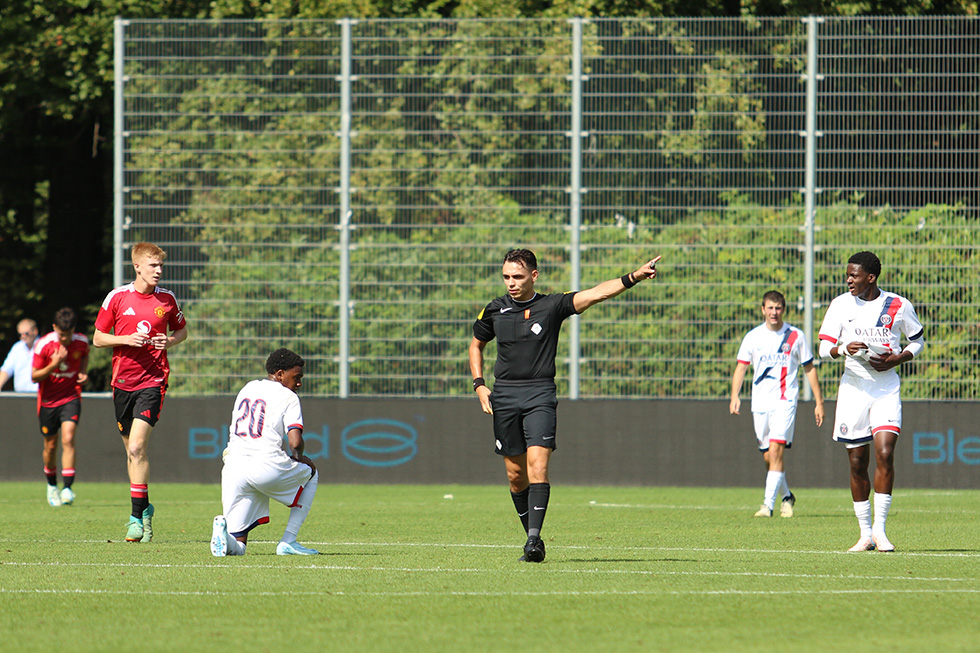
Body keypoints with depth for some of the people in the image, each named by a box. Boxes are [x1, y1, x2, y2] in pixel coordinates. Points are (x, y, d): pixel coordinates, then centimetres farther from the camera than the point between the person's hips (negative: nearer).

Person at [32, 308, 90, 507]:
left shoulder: (81, 342, -8)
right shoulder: (43, 345, -16)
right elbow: (34, 376, -12)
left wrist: (83, 373, -3)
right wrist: (54, 364, -28)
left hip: (71, 398, 0)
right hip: (48, 400, 0)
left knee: (68, 439, -19)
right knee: (51, 446, 10)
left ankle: (68, 489, -23)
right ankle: (52, 486, 34)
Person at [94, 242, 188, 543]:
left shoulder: (167, 299, 2)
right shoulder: (117, 297, 0)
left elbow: (182, 329, 18)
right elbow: (98, 338, 5)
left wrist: (170, 341, -4)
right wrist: (126, 339, -13)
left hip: (153, 381, -2)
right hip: (123, 380, 2)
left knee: (137, 447, -16)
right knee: (131, 449, 11)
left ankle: (137, 517, -14)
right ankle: (144, 507, 29)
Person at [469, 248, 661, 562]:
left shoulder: (552, 306, -1)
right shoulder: (494, 311, 8)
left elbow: (596, 293, -10)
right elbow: (476, 345, 23)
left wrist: (633, 278, -24)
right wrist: (479, 385, 10)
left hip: (540, 395, -3)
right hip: (504, 395, 3)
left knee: (537, 463, -17)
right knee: (516, 473, 4)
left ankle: (534, 538, -21)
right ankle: (532, 536, 17)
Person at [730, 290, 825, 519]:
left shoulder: (796, 336, 2)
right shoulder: (752, 337, 6)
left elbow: (809, 369, 10)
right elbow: (740, 367, 9)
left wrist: (819, 402, 8)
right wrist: (735, 396, -6)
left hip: (785, 402, -3)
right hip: (760, 403, 3)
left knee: (775, 451, -17)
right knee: (768, 457, 7)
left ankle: (768, 504, -20)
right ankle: (786, 496, 29)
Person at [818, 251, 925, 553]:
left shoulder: (898, 306, -1)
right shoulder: (840, 305, 3)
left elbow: (918, 340, 11)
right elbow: (824, 347, 3)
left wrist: (896, 360, -8)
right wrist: (844, 349, -20)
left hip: (886, 388, -2)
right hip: (853, 388, 2)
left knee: (884, 454, -17)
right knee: (857, 463, 2)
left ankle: (879, 528, -8)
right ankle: (865, 534, 12)